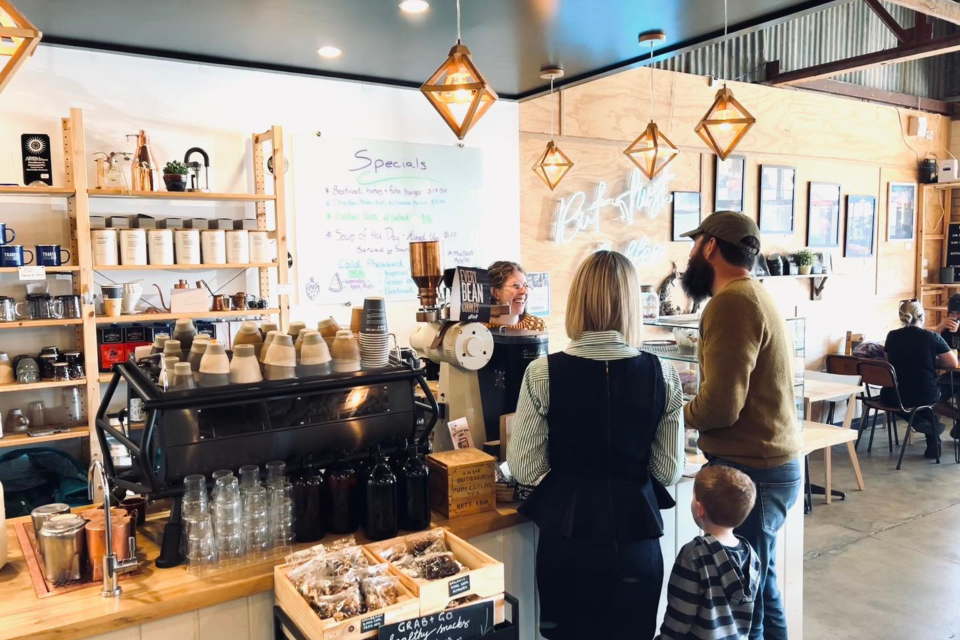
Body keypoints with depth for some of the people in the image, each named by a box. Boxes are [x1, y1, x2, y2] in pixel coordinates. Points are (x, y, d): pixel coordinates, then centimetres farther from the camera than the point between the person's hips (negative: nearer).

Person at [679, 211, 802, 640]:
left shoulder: (731, 302, -18)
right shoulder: (754, 295, 15)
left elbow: (720, 406, -24)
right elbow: (741, 394, 12)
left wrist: (674, 414, -6)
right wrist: (693, 407, 4)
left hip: (750, 471, -10)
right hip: (771, 464, 10)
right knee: (760, 588, 20)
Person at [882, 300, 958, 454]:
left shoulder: (892, 336, -2)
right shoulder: (932, 337, -9)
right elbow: (953, 363, 0)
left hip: (896, 397, 1)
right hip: (927, 397, -1)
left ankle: (920, 422, 14)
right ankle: (933, 444, 31)